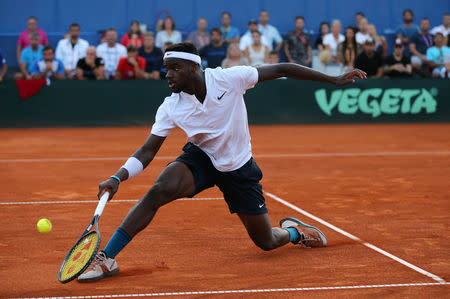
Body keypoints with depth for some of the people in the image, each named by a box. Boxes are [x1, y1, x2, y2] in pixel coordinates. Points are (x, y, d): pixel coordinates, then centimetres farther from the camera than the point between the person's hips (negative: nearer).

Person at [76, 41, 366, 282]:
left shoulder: (230, 78, -23)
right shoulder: (171, 108, -16)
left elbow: (281, 69, -17)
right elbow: (148, 151, -15)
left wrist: (334, 79, -15)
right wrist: (117, 178, -33)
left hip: (239, 168, 0)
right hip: (200, 159, 1)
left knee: (267, 242, 4)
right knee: (158, 190, -30)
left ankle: (293, 230, 43)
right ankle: (107, 258, -25)